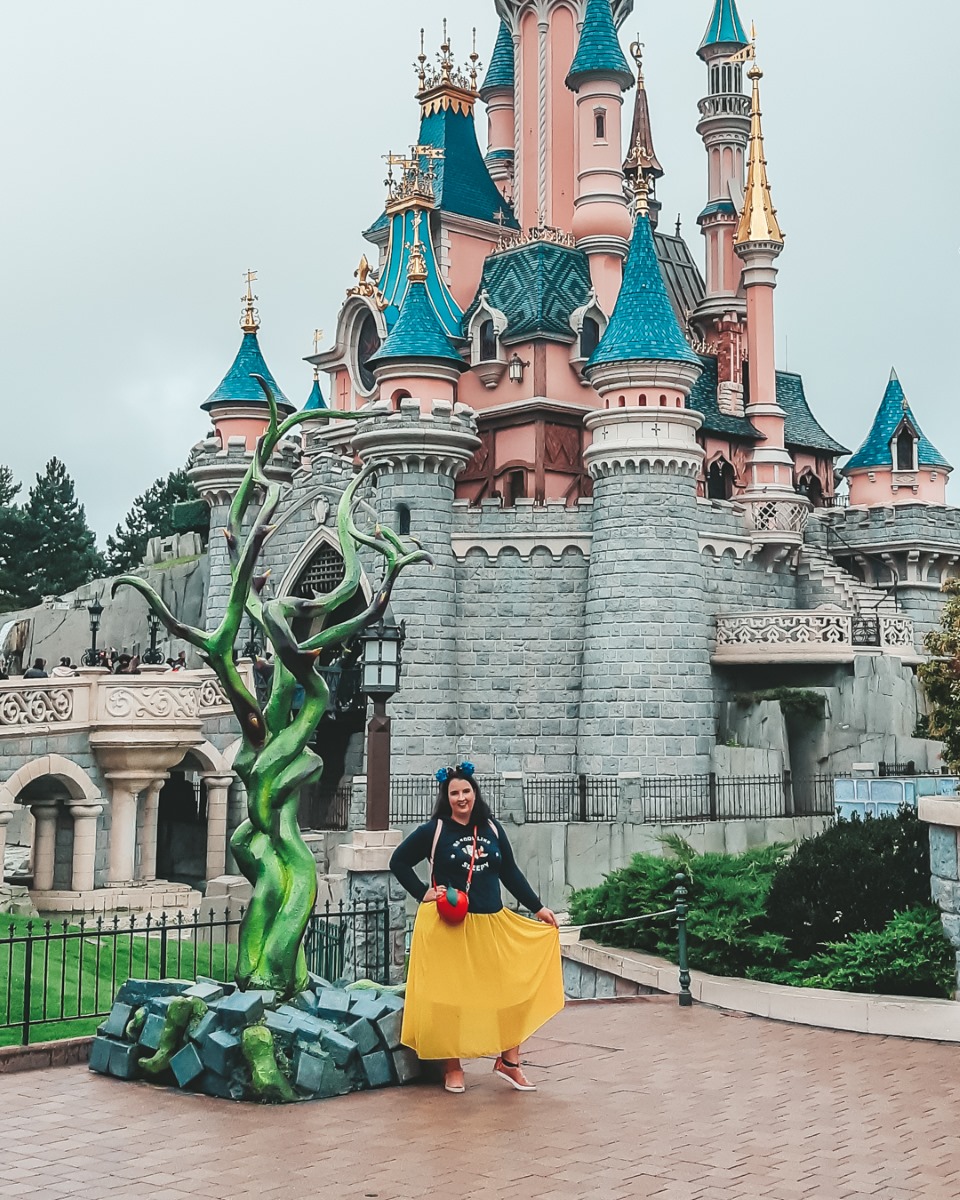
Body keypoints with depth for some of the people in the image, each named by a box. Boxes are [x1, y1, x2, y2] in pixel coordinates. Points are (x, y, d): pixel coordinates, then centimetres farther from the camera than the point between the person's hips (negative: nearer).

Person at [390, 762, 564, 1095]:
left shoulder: (492, 828, 7)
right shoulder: (434, 830, -3)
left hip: (492, 925, 4)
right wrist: (423, 893, -5)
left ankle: (509, 1061, 13)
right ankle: (452, 1066, 17)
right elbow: (399, 861, 3)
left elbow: (510, 873, 14)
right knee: (450, 995, 2)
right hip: (447, 926, -4)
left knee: (516, 987, 0)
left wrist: (537, 907, 12)